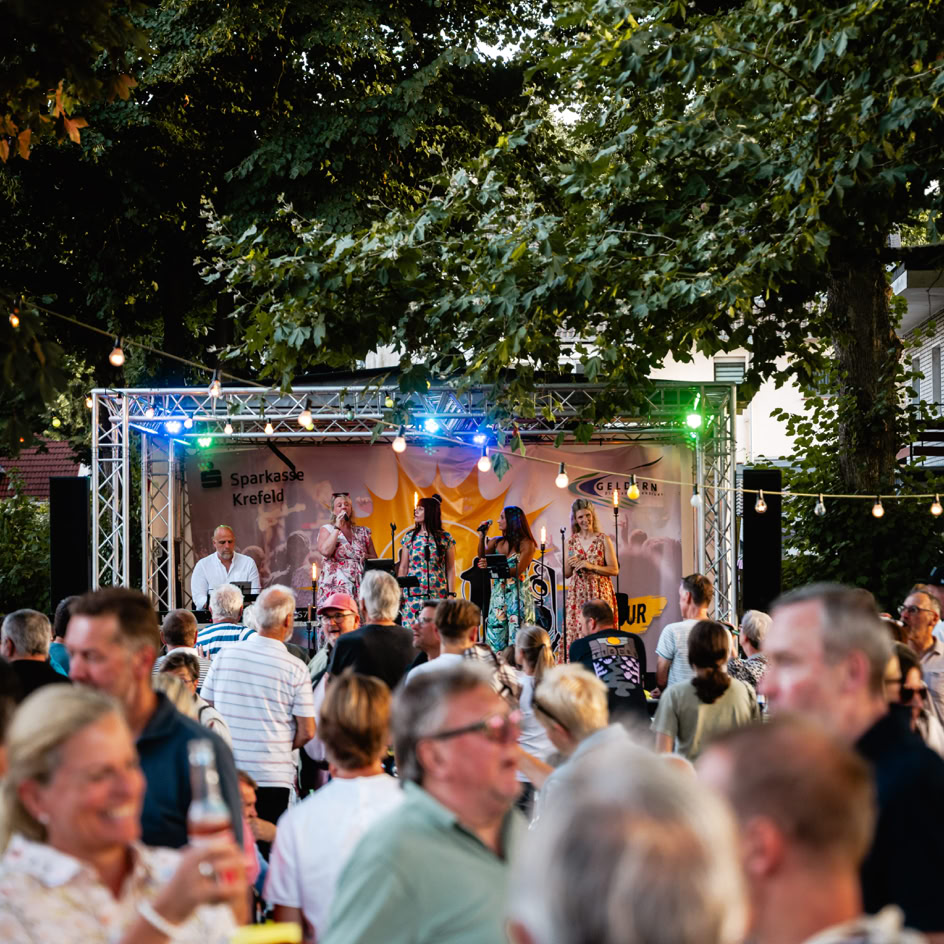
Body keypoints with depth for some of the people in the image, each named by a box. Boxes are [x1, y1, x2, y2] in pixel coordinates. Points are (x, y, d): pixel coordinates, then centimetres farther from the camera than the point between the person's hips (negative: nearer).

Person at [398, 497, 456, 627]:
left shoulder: (446, 538, 3)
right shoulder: (409, 537, 9)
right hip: (413, 594, 1)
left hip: (438, 595, -1)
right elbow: (403, 567, 10)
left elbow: (450, 569, 4)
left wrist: (451, 594, -2)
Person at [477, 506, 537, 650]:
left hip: (518, 594, -5)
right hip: (498, 594, 5)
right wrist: (482, 536, -4)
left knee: (517, 637, -9)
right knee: (496, 635, -1)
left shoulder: (526, 544, -3)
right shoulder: (496, 542, 12)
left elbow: (518, 571, -14)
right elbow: (482, 558, -1)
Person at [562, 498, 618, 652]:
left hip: (599, 594, -3)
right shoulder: (572, 541, 10)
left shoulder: (603, 540, 1)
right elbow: (566, 574, 15)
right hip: (577, 595, 3)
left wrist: (591, 566, -13)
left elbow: (614, 570, -3)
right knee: (576, 633, -4)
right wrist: (570, 564, -6)